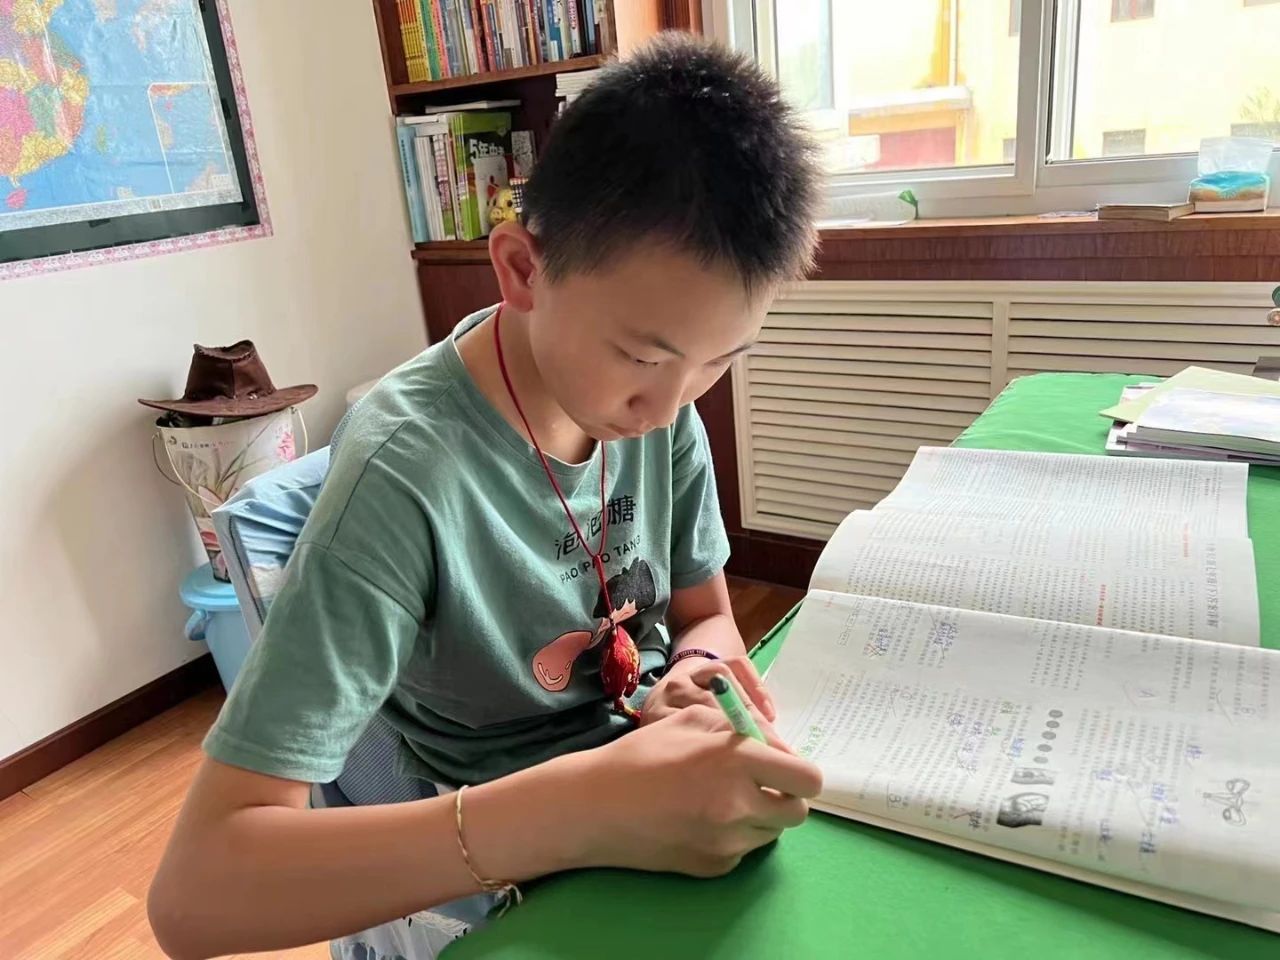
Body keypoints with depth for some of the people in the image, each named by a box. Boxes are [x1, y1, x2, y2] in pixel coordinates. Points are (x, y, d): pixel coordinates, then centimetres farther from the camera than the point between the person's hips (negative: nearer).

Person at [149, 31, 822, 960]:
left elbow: (707, 615, 4)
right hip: (483, 877, -5)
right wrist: (585, 807, -37)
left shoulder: (657, 398, -10)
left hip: (640, 794, 5)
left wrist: (699, 675, -18)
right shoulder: (404, 475, -26)